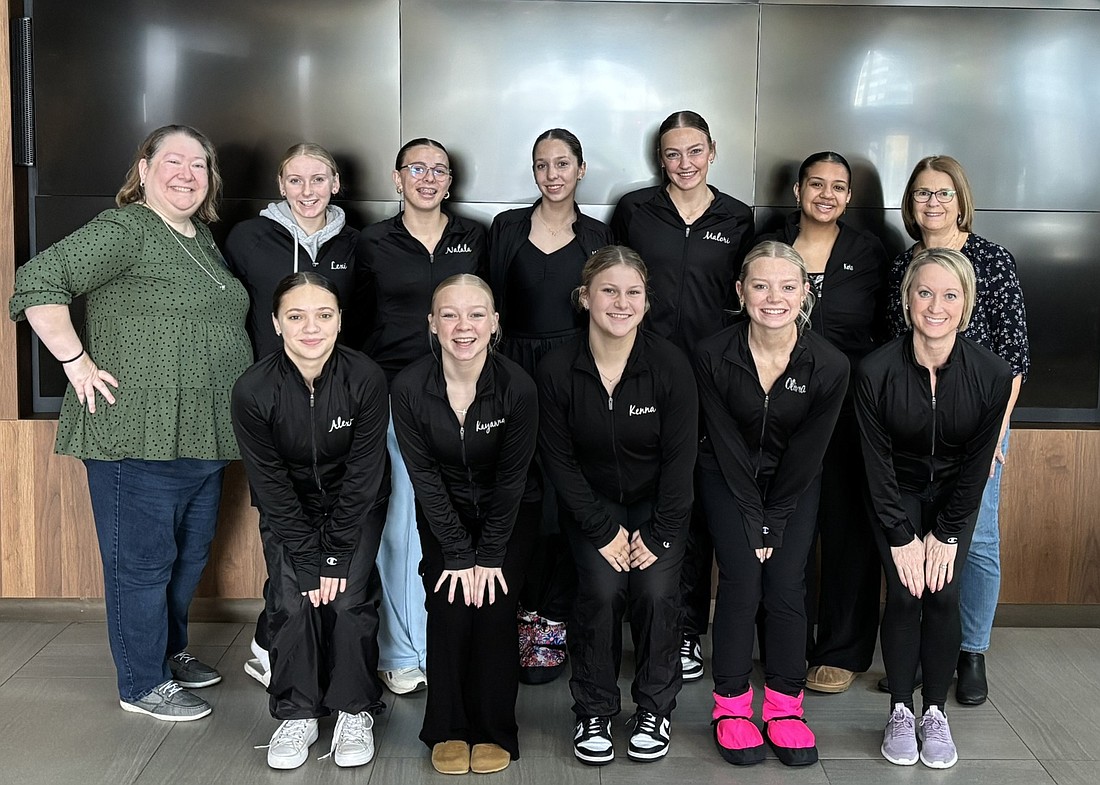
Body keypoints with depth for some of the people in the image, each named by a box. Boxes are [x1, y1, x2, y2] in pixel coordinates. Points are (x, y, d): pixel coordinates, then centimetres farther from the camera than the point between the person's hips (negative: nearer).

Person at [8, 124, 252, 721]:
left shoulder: (203, 240, 16)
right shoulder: (122, 230, -10)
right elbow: (36, 283, -18)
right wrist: (77, 362, -19)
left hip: (204, 435, 9)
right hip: (138, 434, -9)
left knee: (191, 553, 19)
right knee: (142, 559, 2)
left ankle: (170, 651, 37)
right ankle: (143, 684, 16)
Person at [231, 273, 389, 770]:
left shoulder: (365, 379, -24)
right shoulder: (253, 390, -23)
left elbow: (363, 475, -18)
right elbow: (271, 485, -15)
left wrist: (336, 556, -18)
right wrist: (309, 558, -17)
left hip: (355, 508, 0)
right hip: (289, 511, 1)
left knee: (349, 599, -14)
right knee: (292, 601, -13)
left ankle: (355, 711, 6)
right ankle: (296, 714, 6)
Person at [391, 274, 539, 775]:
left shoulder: (517, 387, -22)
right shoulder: (409, 387, -19)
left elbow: (512, 478, -13)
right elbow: (425, 476, -13)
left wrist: (490, 556, -14)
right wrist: (460, 554, -15)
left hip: (509, 514, -1)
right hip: (443, 514, 1)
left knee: (494, 611, -14)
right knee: (449, 610, -14)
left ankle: (494, 732, 7)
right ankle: (448, 731, 6)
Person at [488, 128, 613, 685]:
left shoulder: (598, 237, 9)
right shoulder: (507, 228, 8)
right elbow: (491, 305, 8)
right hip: (517, 373, 1)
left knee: (564, 499, -2)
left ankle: (553, 624, 7)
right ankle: (530, 611, 14)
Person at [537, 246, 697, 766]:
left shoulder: (670, 365, -14)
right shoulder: (557, 370, -13)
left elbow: (680, 459, -9)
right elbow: (560, 461, -8)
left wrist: (658, 533, -13)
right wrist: (603, 530, -13)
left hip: (656, 504, 0)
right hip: (590, 505, 0)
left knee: (656, 591, -20)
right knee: (601, 589, -21)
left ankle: (654, 709, 4)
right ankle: (594, 713, 1)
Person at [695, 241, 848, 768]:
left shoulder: (829, 365, -18)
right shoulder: (713, 356, -20)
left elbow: (806, 454, -11)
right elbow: (727, 447, -14)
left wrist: (773, 524, -11)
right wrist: (753, 522, -14)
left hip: (793, 484, 1)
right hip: (728, 478, -1)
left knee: (786, 582, -12)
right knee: (741, 577, -15)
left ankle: (785, 705, 4)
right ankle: (731, 704, -1)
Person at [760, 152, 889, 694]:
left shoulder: (868, 253, 3)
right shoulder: (768, 248, 5)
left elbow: (887, 334, 7)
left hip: (852, 409, -1)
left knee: (849, 528, 6)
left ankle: (843, 652, 20)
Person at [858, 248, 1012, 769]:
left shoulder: (992, 374, -21)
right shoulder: (876, 371, -24)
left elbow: (976, 463, -11)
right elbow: (877, 459, -15)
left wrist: (947, 535, -10)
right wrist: (900, 537, -14)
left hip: (954, 495, 1)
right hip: (896, 493, -1)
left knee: (943, 596, -10)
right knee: (904, 596, -12)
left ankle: (936, 714, 8)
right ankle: (900, 712, 6)